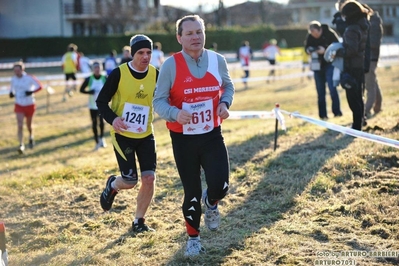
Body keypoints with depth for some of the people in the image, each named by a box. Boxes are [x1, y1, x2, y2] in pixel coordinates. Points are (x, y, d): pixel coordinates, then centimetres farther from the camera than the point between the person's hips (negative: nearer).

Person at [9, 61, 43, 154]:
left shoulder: (30, 78, -16)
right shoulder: (13, 79, -3)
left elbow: (40, 86, -11)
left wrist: (32, 91, -26)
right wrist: (11, 93, -8)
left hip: (29, 105, -2)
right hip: (19, 105, 2)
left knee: (29, 125, 15)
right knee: (20, 125, -14)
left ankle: (31, 137, 48)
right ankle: (21, 145, -14)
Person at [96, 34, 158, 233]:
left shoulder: (155, 74, -4)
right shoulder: (119, 73, -14)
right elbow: (101, 101, -8)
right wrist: (112, 119, -26)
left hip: (146, 135, 3)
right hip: (123, 135, -3)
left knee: (149, 178, -4)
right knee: (130, 181, -4)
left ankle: (139, 221, 16)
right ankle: (112, 185, 34)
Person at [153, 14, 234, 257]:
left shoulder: (217, 60, -2)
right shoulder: (171, 65, -12)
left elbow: (228, 86, 17)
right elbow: (159, 101, -9)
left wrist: (225, 103, -4)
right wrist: (176, 114, -29)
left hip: (212, 136, 2)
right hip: (183, 139, -2)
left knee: (220, 186, -14)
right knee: (192, 192, 7)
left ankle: (211, 204, 26)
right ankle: (194, 238, 31)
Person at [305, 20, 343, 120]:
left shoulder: (329, 33, -14)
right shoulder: (310, 36, -4)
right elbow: (307, 48, 9)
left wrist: (325, 50, -27)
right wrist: (310, 50, -14)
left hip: (329, 64, -4)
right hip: (317, 66, 4)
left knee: (332, 88, -12)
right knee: (320, 92, 6)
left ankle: (337, 112, -4)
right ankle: (322, 115, 12)